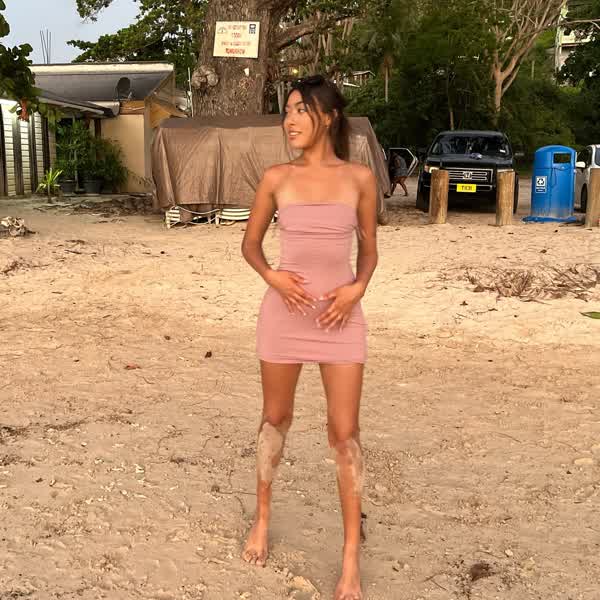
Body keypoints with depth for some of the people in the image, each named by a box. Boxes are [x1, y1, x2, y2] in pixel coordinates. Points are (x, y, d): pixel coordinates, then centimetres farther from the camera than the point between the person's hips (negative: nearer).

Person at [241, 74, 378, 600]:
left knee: (344, 431, 0)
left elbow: (369, 250, 7)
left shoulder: (359, 178, -1)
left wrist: (357, 287, -13)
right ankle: (262, 519, 36)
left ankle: (351, 557, 11)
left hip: (340, 314, -1)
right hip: (285, 310, 1)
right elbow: (251, 243, 9)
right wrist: (272, 275, -11)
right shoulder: (277, 178, 0)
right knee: (276, 419, 15)